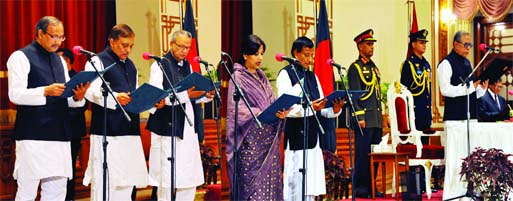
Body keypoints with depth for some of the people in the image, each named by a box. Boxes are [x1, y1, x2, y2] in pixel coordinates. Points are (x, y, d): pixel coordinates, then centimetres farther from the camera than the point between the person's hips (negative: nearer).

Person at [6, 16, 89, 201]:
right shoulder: (21, 57, -1)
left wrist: (77, 97, -4)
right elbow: (15, 95, -11)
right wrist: (46, 91, -24)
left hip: (59, 134, 7)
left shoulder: (59, 60, 20)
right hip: (33, 135, -7)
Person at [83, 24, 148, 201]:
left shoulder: (130, 65, 22)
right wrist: (115, 98, -30)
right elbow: (92, 92, -16)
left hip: (130, 129, 8)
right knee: (104, 179, -10)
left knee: (127, 179, 9)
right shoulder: (97, 61, -3)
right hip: (107, 131, -8)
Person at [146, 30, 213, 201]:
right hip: (168, 127, -7)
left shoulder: (187, 65, 15)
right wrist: (185, 95, -24)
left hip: (188, 127, 7)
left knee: (190, 176, 7)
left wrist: (206, 95, 0)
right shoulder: (160, 65, -6)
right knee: (168, 179, -5)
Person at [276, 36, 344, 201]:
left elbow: (320, 109, 13)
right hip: (294, 136, -7)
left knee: (310, 184, 7)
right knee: (295, 182, -8)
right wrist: (309, 107, -28)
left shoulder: (312, 76, 16)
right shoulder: (285, 74, -4)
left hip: (311, 136, 7)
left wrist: (334, 110, -7)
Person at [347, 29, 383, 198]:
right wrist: (360, 117, -16)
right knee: (362, 154, -4)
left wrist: (380, 117, 17)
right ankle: (361, 189, 2)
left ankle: (371, 187, 17)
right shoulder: (355, 68, -6)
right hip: (365, 118, -8)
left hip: (377, 119, 8)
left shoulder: (374, 68, 18)